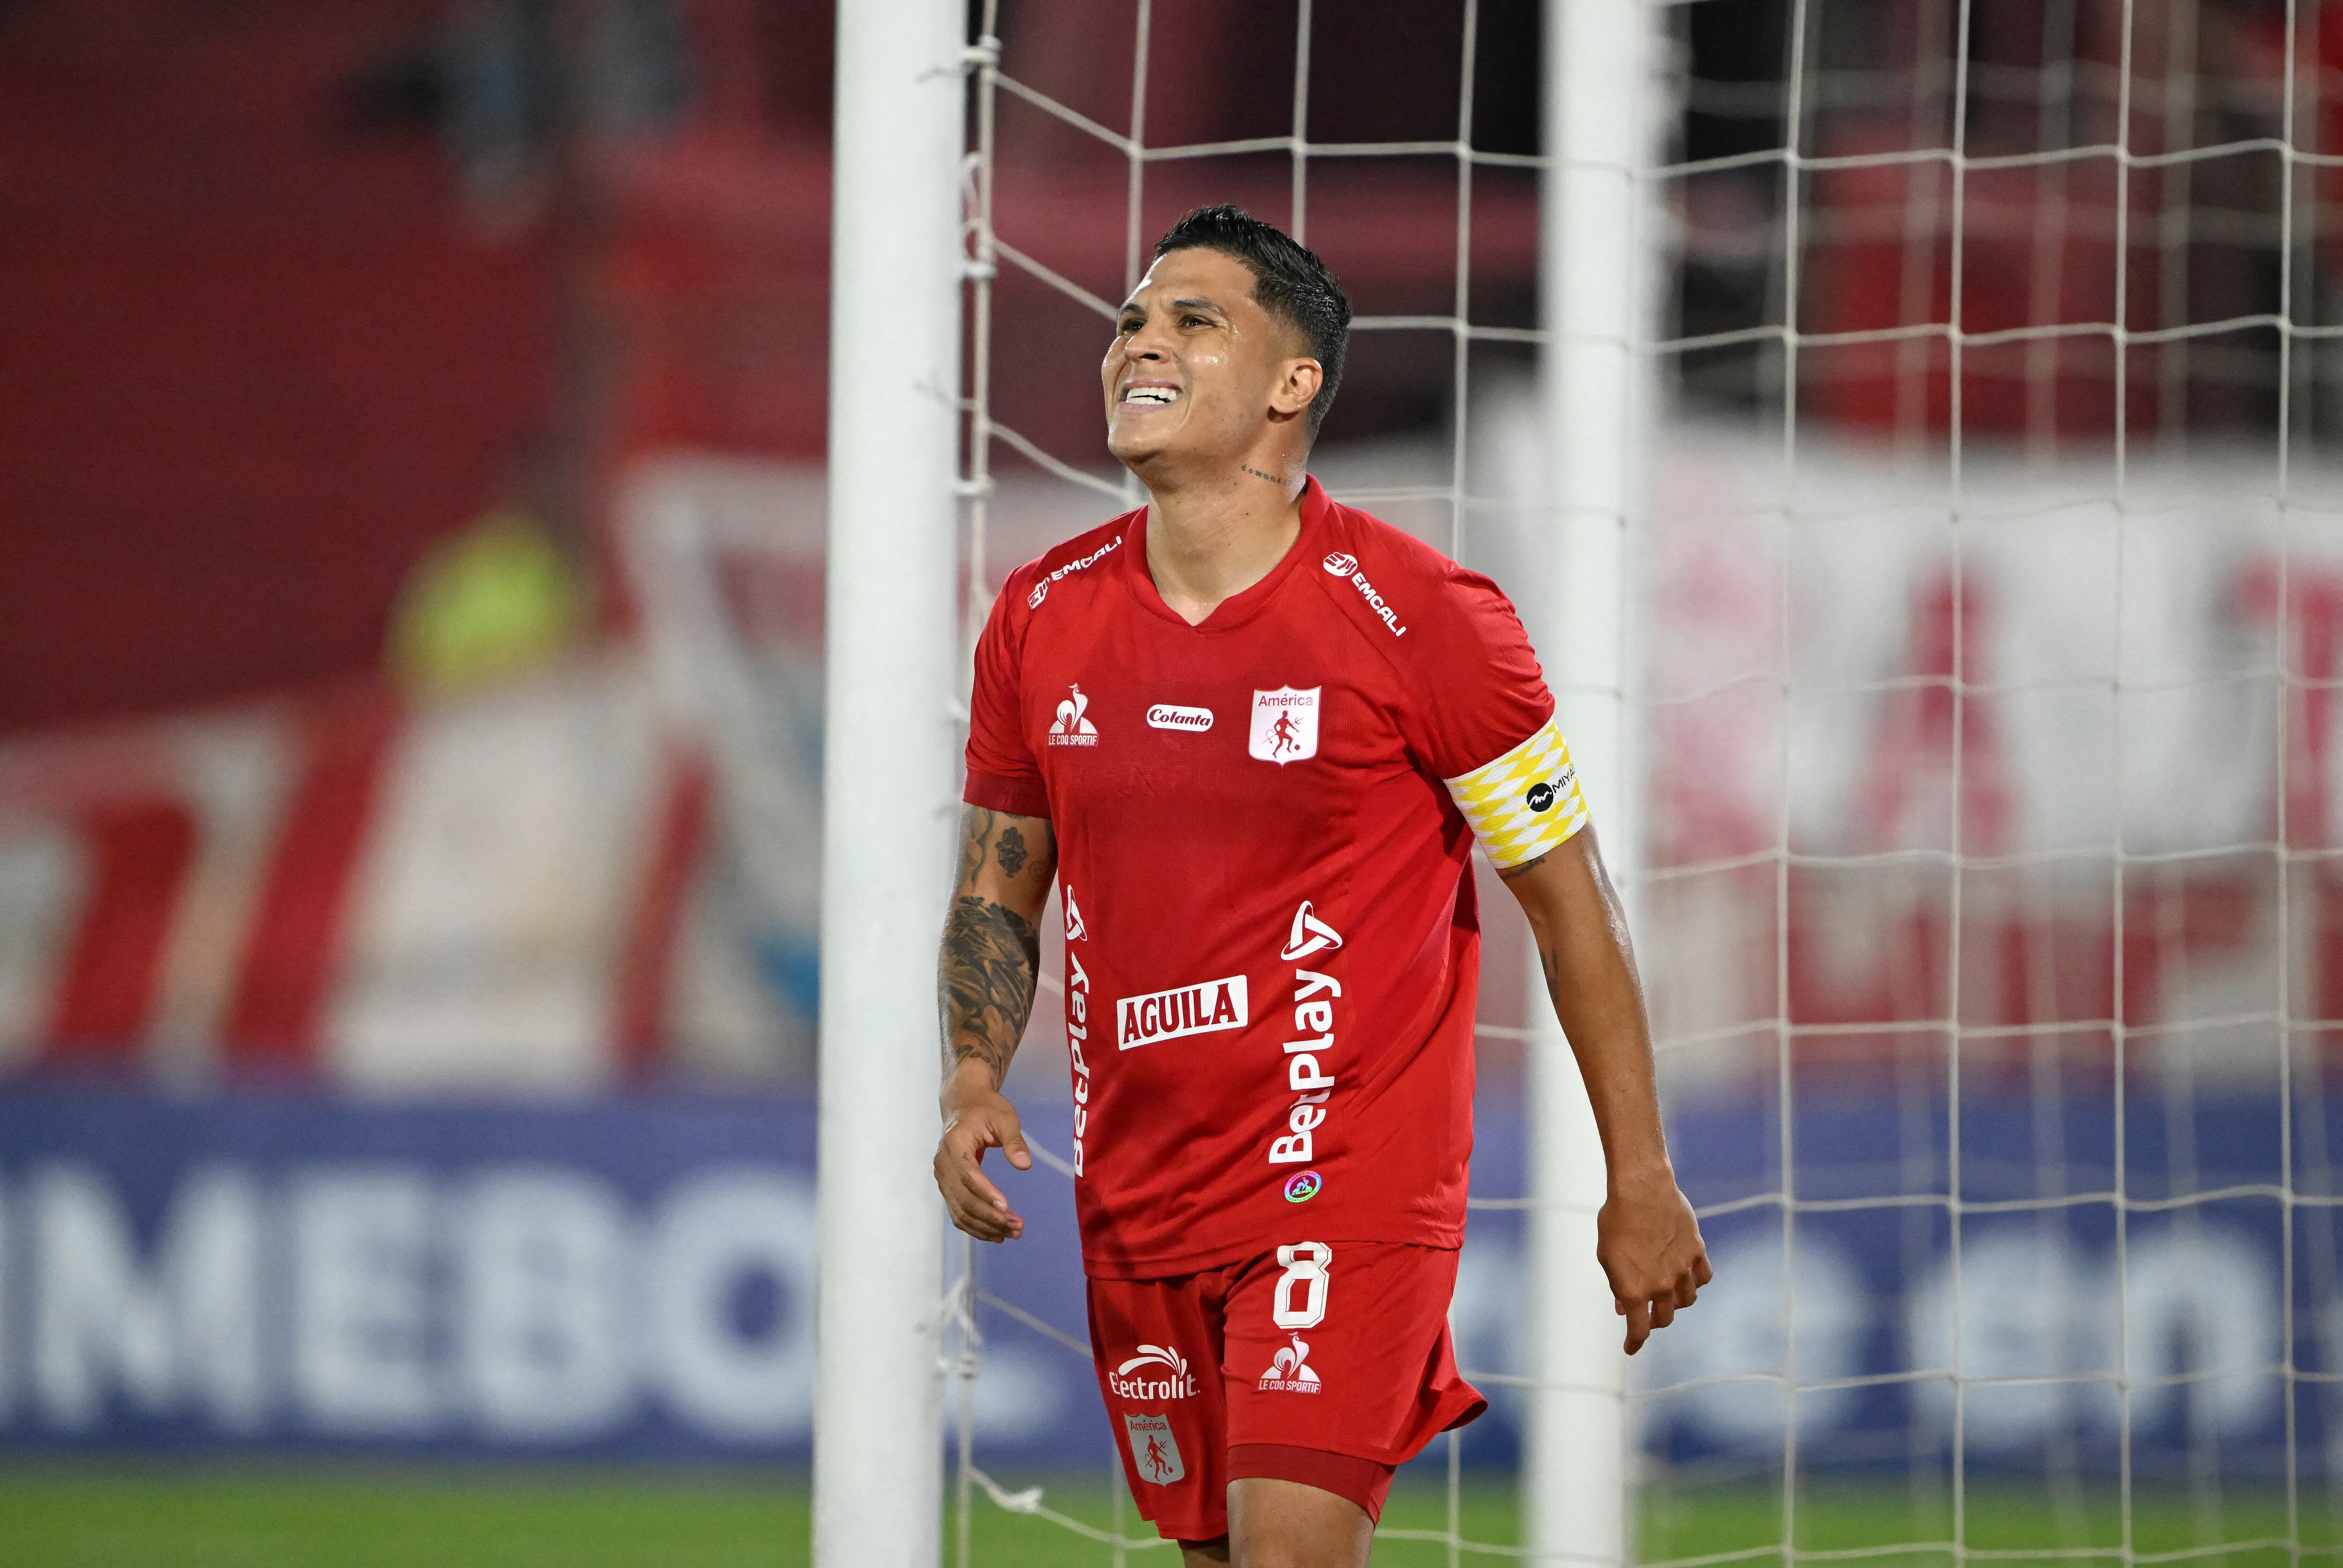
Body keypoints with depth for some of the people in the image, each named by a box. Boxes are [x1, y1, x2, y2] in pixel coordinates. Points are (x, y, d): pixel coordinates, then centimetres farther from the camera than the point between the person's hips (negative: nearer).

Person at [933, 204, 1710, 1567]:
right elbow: (996, 894, 16)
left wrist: (1641, 1179, -1)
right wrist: (973, 1085, -4)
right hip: (1138, 1193, 5)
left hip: (1352, 1184, -5)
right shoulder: (1044, 618, 4)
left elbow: (1570, 899, -2)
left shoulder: (1420, 619, -9)